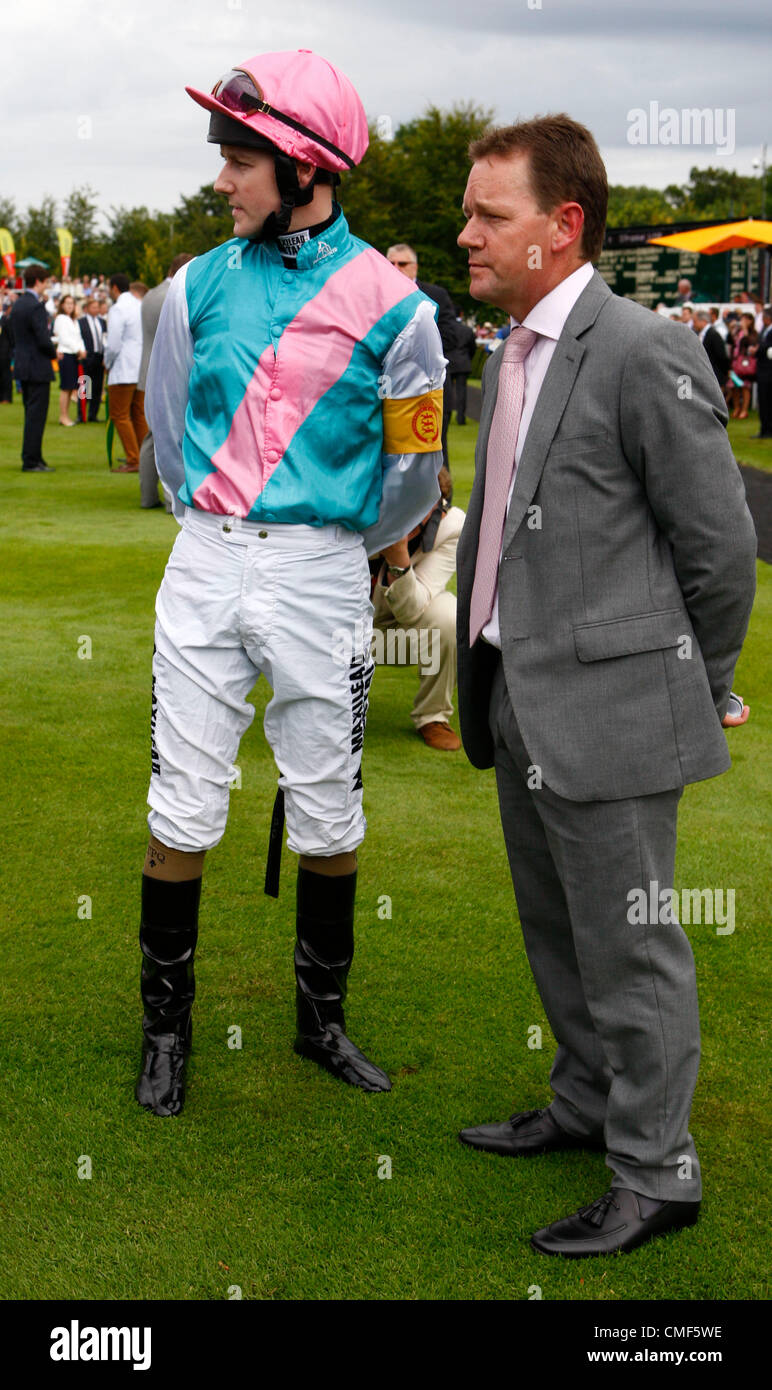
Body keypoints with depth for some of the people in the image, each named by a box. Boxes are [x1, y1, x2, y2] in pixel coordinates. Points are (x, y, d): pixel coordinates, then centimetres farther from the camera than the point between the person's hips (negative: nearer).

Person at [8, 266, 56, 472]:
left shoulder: (17, 305, 11)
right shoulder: (36, 307, -17)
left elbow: (13, 338, 16)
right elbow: (44, 340, -21)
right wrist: (54, 353, -2)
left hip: (22, 367, 9)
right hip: (38, 368, -9)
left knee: (32, 416, 15)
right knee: (36, 416, -5)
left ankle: (34, 458, 20)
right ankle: (30, 461, -4)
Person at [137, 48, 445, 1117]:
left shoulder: (389, 303, -5)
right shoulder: (202, 284, 3)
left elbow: (415, 469, 4)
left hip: (323, 577, -2)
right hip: (205, 564, 2)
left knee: (327, 816, 8)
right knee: (182, 808, 4)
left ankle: (322, 1018, 27)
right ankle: (167, 1028, 20)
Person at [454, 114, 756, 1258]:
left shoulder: (645, 353, -17)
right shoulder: (508, 358, 11)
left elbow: (720, 544, -13)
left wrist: (703, 690, -3)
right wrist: (491, 677, 16)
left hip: (609, 705, -9)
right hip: (521, 699, 9)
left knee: (627, 947, 3)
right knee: (556, 931, 22)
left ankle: (656, 1173, 18)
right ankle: (588, 1103, 41)